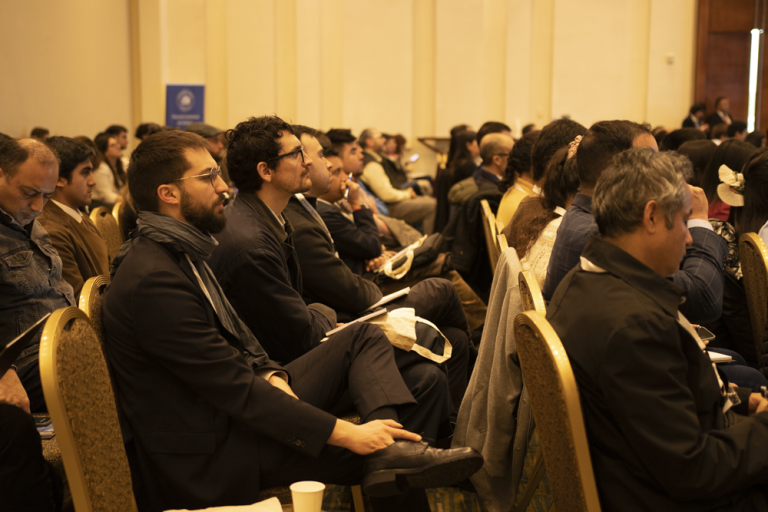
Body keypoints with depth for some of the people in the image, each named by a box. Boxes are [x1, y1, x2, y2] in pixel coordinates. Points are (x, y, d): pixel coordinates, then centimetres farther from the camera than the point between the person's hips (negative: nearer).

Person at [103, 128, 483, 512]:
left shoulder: (181, 250, 8)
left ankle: (395, 450, -22)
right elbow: (234, 388, -26)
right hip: (210, 452, -10)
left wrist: (272, 377, -8)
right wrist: (347, 434, -24)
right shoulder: (152, 280, -24)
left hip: (228, 409, 10)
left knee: (364, 339, -2)